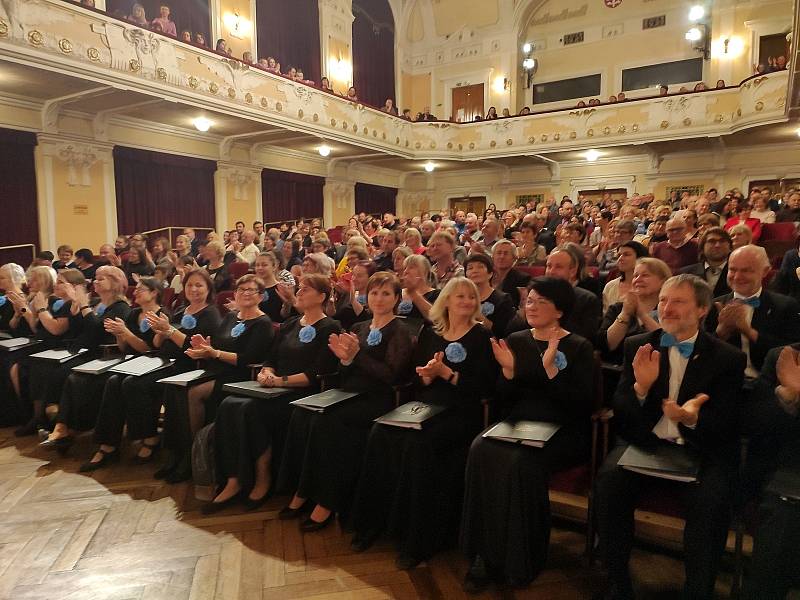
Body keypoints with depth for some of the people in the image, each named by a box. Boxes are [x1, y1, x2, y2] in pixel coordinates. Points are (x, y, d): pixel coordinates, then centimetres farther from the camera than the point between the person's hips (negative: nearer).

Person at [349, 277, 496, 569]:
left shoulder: (481, 337, 2)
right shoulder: (430, 333, 15)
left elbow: (483, 385, -7)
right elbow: (415, 375, 12)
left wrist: (445, 372, -13)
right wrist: (428, 374, -10)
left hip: (460, 413, -4)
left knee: (418, 443, -31)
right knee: (380, 434, -21)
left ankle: (416, 536, -17)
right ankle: (374, 521, -8)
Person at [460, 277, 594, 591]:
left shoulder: (579, 347, 0)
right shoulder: (516, 341, 11)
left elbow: (582, 403, -11)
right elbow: (505, 400, 11)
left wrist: (551, 368, -21)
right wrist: (508, 370, -9)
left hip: (563, 432, -4)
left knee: (522, 461, -33)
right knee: (481, 449, -27)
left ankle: (520, 559, -11)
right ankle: (485, 553, -15)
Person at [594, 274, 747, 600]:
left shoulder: (728, 358, 0)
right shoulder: (637, 346, 5)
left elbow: (725, 425, -4)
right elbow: (620, 412, 1)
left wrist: (693, 419, -27)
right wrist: (640, 387, -21)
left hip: (699, 450, -1)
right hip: (644, 441, 1)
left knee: (711, 499, -29)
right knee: (609, 480, -25)